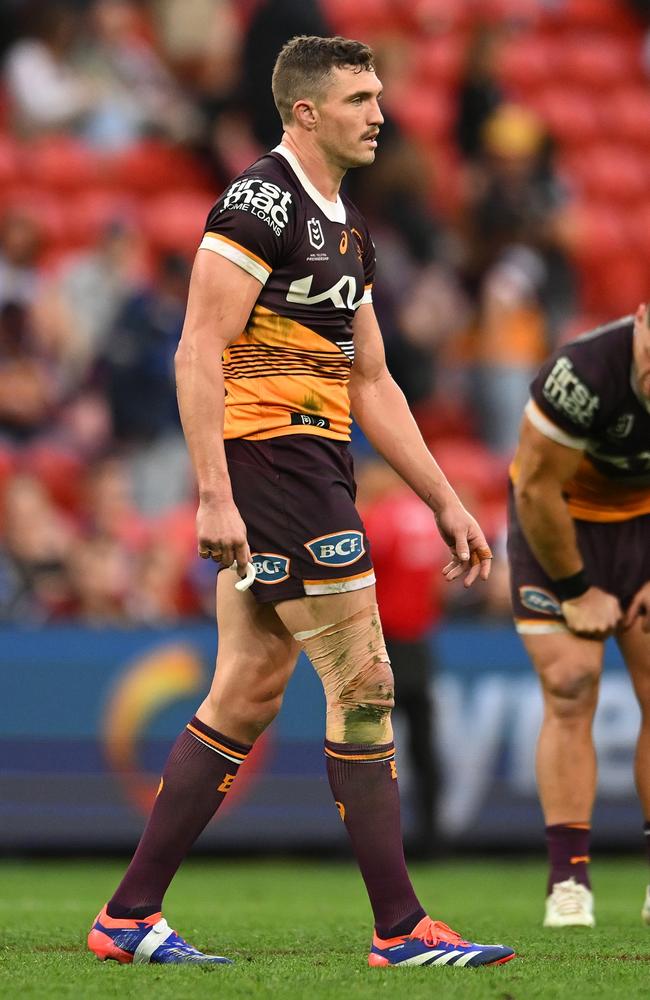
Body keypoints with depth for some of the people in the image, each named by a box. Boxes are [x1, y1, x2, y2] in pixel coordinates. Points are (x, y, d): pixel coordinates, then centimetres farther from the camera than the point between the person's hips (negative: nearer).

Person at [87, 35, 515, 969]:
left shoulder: (345, 226, 19)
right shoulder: (260, 201, -11)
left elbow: (371, 383, 23)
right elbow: (198, 353, -17)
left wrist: (446, 502, 20)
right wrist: (213, 496, -23)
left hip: (314, 468, 10)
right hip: (271, 461, -10)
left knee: (247, 694, 8)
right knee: (363, 681, -8)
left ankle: (130, 914, 11)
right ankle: (401, 928, -5)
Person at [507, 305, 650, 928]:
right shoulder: (584, 373, -35)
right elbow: (536, 488, -23)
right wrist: (576, 591, -14)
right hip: (561, 524, -4)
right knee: (569, 690, -13)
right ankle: (568, 882, -11)